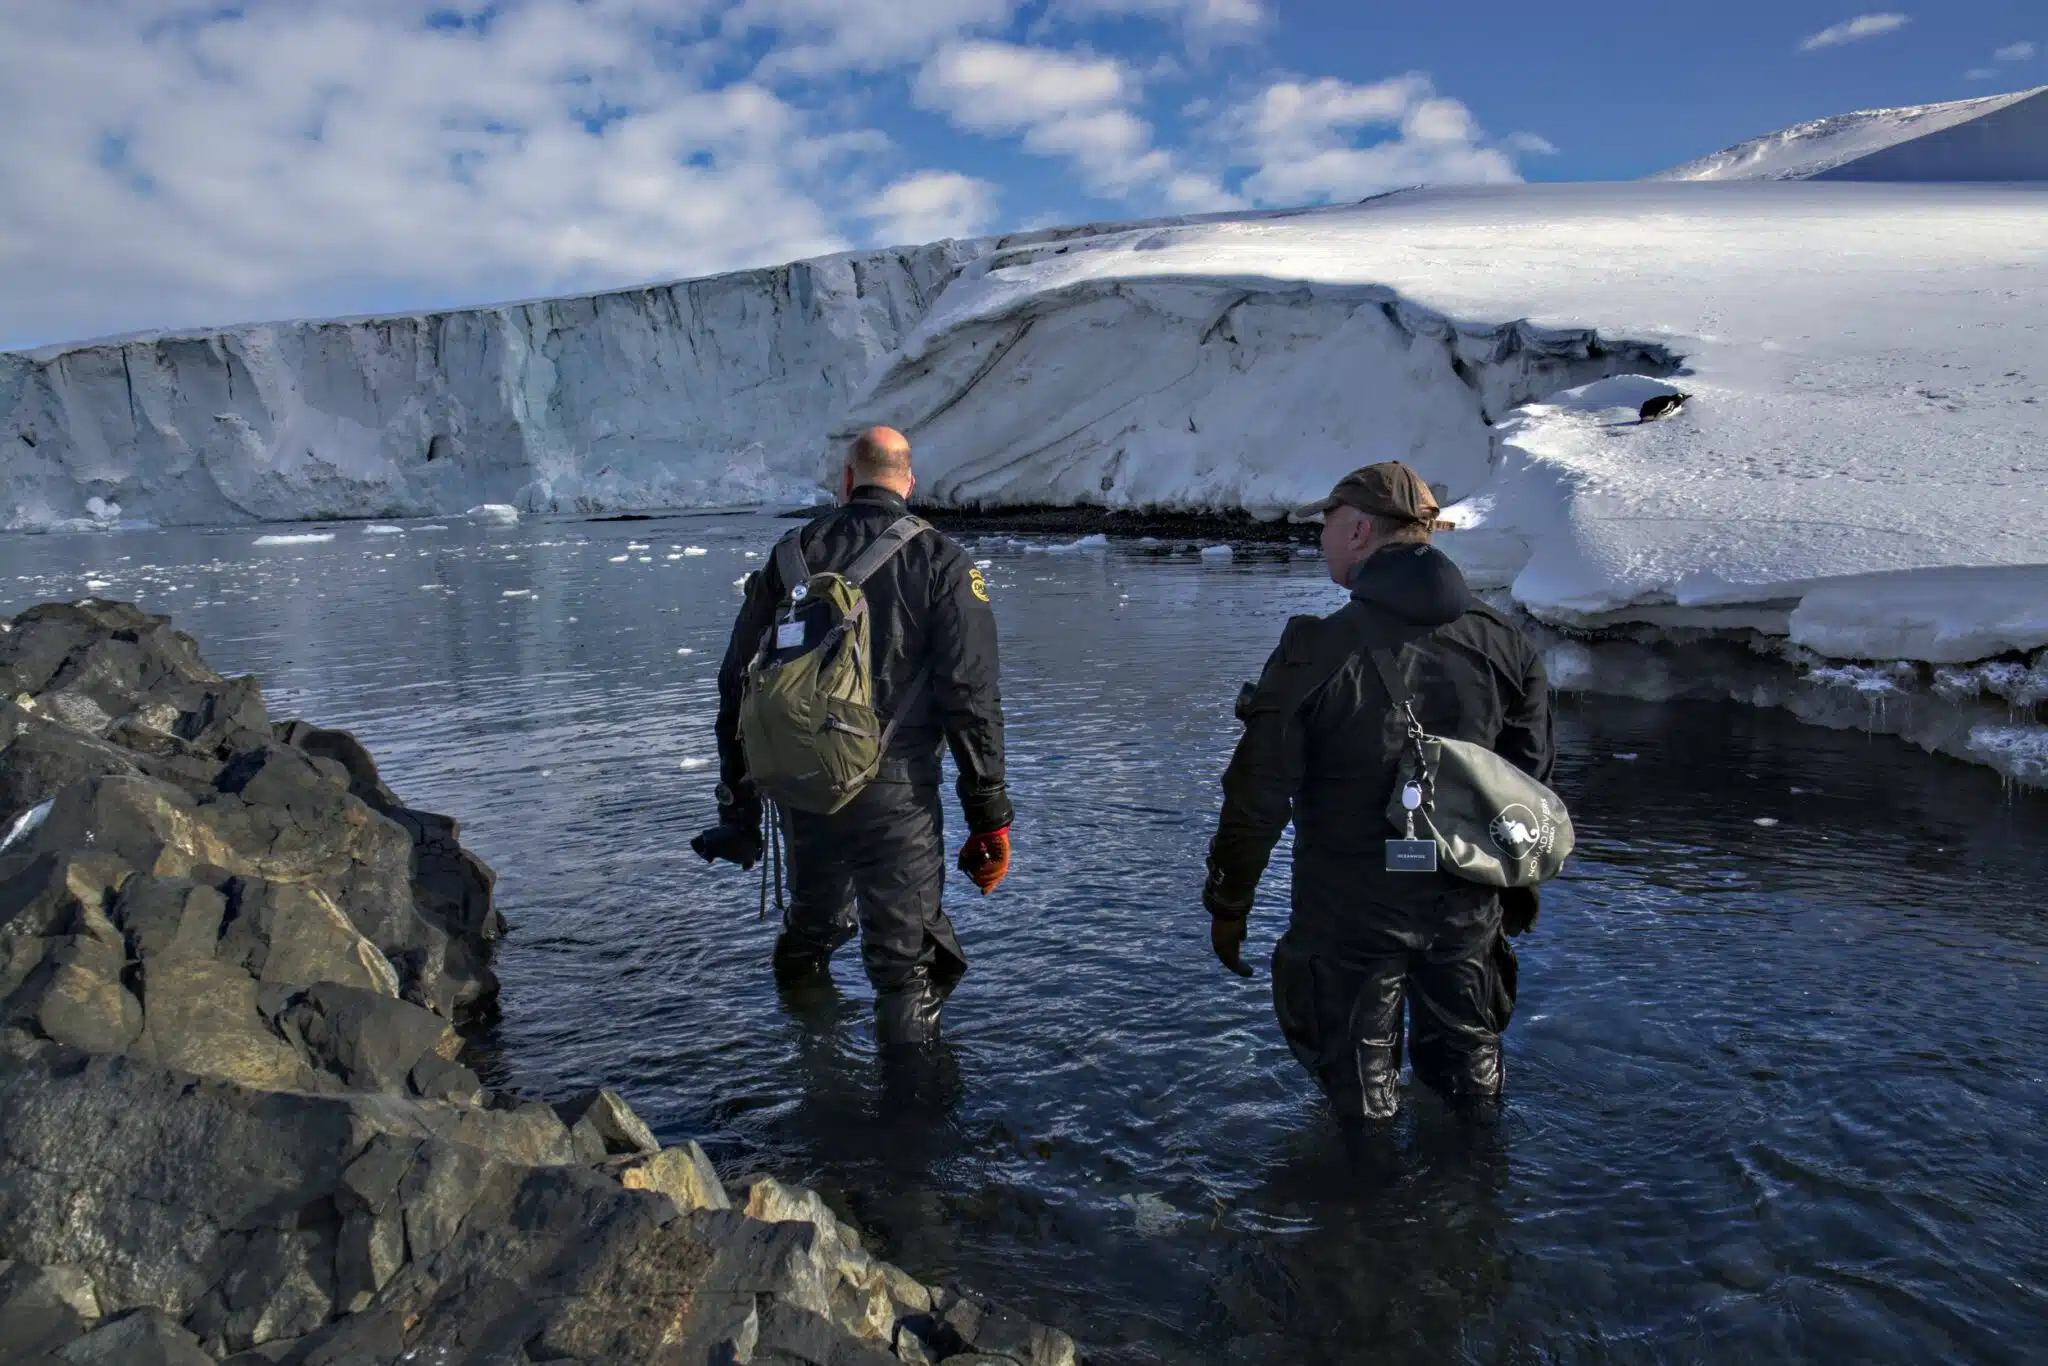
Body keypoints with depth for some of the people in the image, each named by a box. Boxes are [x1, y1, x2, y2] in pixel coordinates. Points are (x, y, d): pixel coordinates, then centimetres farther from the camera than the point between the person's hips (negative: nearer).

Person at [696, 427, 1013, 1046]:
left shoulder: (791, 554, 6)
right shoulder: (940, 562, -3)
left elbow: (737, 686, 8)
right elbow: (971, 696, -10)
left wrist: (738, 809, 15)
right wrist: (989, 815, -5)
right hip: (896, 791, -4)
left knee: (812, 921, 26)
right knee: (906, 962, 3)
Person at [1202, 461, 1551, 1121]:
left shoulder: (1314, 653, -17)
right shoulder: (1502, 643, -3)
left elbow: (1257, 799, -13)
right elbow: (1531, 784, 7)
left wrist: (1227, 905, -1)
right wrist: (1521, 888, 21)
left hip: (1349, 912, -4)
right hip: (1468, 906, 4)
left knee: (1360, 1094, 14)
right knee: (1469, 1076, 24)